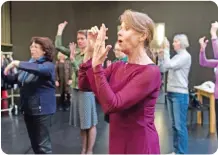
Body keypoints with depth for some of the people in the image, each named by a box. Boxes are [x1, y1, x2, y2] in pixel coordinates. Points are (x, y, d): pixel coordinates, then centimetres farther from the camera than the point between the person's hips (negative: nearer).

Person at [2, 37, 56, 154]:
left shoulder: (48, 65, -13)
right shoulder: (29, 64, 10)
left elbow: (38, 68, -37)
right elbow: (13, 80, 11)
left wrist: (17, 63, -35)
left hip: (42, 109, -7)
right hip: (28, 109, 8)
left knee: (43, 144, 0)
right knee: (34, 143, 19)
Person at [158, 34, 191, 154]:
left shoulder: (186, 56, -9)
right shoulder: (176, 56, 15)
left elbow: (170, 65, -21)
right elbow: (162, 69, 12)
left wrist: (166, 50, -13)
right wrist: (161, 56, 2)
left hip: (180, 94, -8)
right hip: (170, 93, 9)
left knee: (180, 125, -3)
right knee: (174, 125, 14)